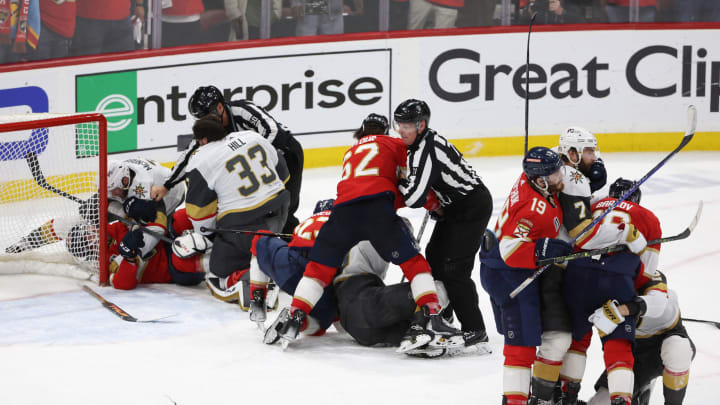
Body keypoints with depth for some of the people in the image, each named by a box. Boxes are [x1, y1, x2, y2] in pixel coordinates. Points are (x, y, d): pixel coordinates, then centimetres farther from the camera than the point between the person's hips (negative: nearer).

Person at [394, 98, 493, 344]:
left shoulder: (427, 151, -26)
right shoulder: (422, 143, 6)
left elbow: (415, 197, -30)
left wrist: (395, 183, -13)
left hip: (473, 207, -11)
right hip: (454, 208, 11)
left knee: (454, 268, -14)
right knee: (435, 257, 18)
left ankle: (475, 330, -12)